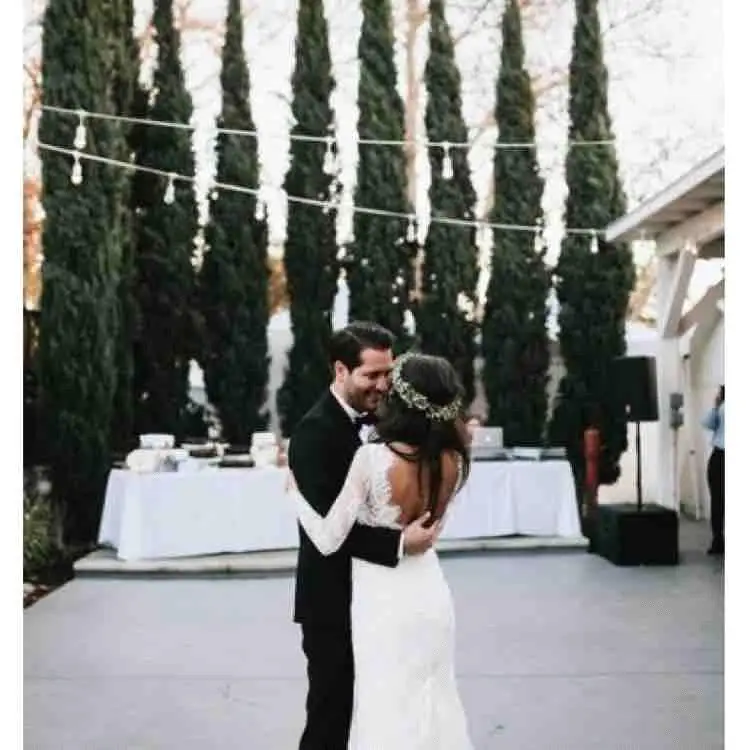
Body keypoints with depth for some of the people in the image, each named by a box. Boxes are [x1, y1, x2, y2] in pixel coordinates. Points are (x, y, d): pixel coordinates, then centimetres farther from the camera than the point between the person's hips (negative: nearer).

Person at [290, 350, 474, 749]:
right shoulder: (453, 461, -8)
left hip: (382, 600, -5)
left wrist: (295, 488, -4)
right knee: (435, 703, 20)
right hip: (431, 595, 5)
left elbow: (328, 540, -17)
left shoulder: (372, 457, -23)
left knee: (388, 709, 10)